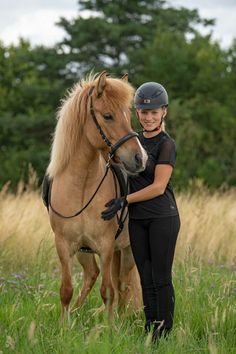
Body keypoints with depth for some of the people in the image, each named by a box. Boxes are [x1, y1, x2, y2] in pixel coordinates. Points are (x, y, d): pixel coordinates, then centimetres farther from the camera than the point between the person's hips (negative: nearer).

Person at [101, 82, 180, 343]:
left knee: (161, 278, -3)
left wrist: (124, 201, -15)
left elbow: (158, 187, -16)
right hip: (137, 220, 6)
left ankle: (164, 334, 3)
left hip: (163, 217, -6)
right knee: (146, 279, 9)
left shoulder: (166, 145, -11)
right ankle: (149, 332, 14)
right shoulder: (134, 140, 10)